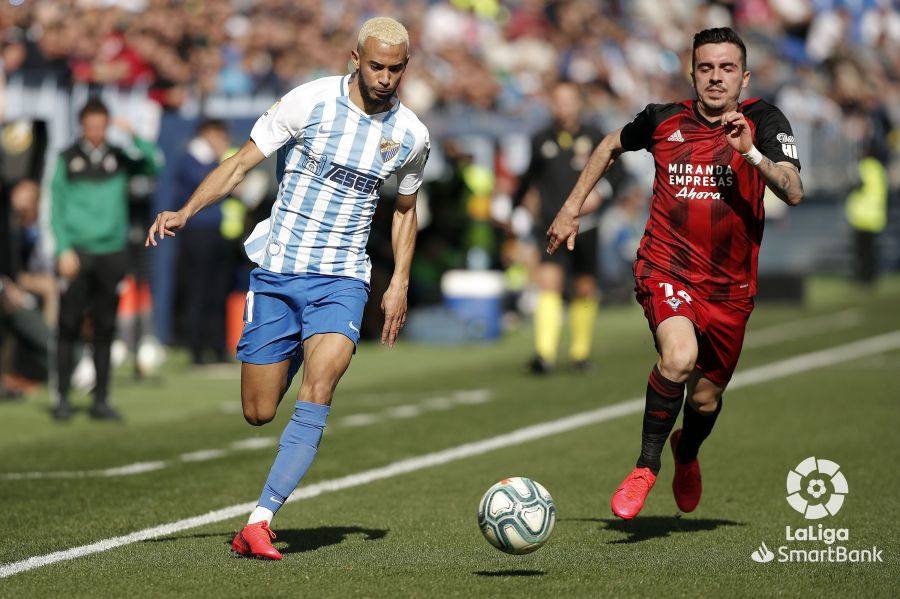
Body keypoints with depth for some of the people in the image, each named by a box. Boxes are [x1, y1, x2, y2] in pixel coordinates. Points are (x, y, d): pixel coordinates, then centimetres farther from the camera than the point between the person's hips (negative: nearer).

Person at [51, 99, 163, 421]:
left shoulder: (119, 158, 8)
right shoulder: (68, 159, 3)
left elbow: (154, 164, -4)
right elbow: (57, 207, 2)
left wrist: (135, 137, -13)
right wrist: (63, 250, -8)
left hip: (111, 252, 2)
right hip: (76, 252, -2)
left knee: (105, 330, 4)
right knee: (69, 328, -3)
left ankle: (101, 400, 9)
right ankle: (63, 397, 3)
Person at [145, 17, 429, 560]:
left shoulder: (411, 136, 1)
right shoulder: (310, 102, -8)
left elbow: (406, 208, 19)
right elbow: (240, 164, -3)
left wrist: (400, 282, 10)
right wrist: (185, 212, -16)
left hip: (342, 280, 0)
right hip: (276, 271, 0)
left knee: (316, 396, -23)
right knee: (258, 413, 4)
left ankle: (260, 521, -24)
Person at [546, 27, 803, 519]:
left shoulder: (764, 121, -4)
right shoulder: (663, 120, 1)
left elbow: (793, 193, -16)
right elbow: (611, 145, 22)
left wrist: (750, 151, -29)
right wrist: (572, 208, 20)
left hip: (730, 288, 1)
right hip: (666, 269, -1)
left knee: (706, 399, 12)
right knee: (679, 357, -30)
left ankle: (686, 453, 49)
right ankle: (646, 466, -11)